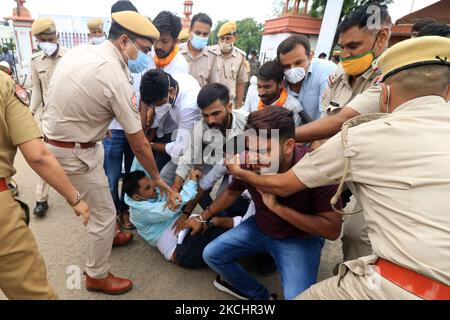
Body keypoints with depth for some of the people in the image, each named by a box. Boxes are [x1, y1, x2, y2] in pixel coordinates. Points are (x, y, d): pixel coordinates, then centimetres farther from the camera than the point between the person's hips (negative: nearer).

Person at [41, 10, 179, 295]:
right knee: (105, 213, 6)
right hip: (75, 152, -9)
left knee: (100, 199, 26)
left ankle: (106, 236, 50)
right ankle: (97, 276, 26)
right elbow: (139, 144, -19)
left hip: (53, 137, 9)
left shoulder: (79, 51, 0)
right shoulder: (117, 79, -24)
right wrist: (158, 179, -7)